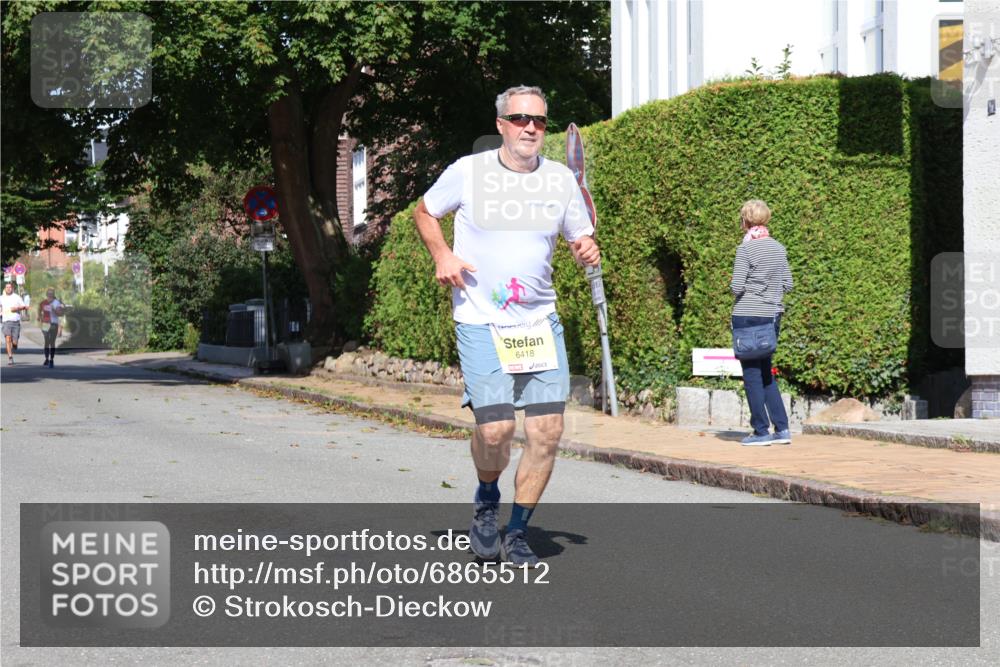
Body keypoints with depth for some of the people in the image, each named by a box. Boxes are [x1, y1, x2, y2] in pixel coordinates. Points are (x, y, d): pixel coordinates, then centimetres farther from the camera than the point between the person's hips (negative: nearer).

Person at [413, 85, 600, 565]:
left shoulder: (561, 179, 6)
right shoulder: (468, 172, -2)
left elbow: (581, 237, 16)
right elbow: (424, 212, 14)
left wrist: (587, 251, -7)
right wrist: (441, 254, -3)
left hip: (540, 322, 3)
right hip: (480, 322, -3)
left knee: (547, 431, -4)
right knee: (496, 427, -16)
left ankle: (516, 535, 14)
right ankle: (486, 500, 18)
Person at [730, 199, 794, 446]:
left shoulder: (745, 249, -12)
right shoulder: (779, 248, 7)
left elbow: (736, 287, -15)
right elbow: (787, 285, 9)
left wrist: (737, 288, 6)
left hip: (748, 316, -6)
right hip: (772, 315, 6)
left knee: (752, 375, 2)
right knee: (766, 374, 16)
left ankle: (762, 431, 5)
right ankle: (782, 428, 13)